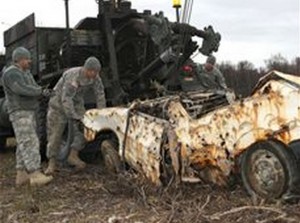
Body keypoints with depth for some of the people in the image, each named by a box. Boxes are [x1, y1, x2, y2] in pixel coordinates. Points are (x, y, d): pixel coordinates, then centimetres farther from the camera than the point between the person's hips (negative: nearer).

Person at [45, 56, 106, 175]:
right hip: (60, 102, -5)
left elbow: (100, 94, -9)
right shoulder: (73, 76, -35)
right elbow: (66, 99, -38)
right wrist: (75, 117, -40)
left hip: (77, 102, 5)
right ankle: (52, 163, 4)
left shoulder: (95, 77, -16)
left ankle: (73, 156, -4)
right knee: (55, 133, -5)